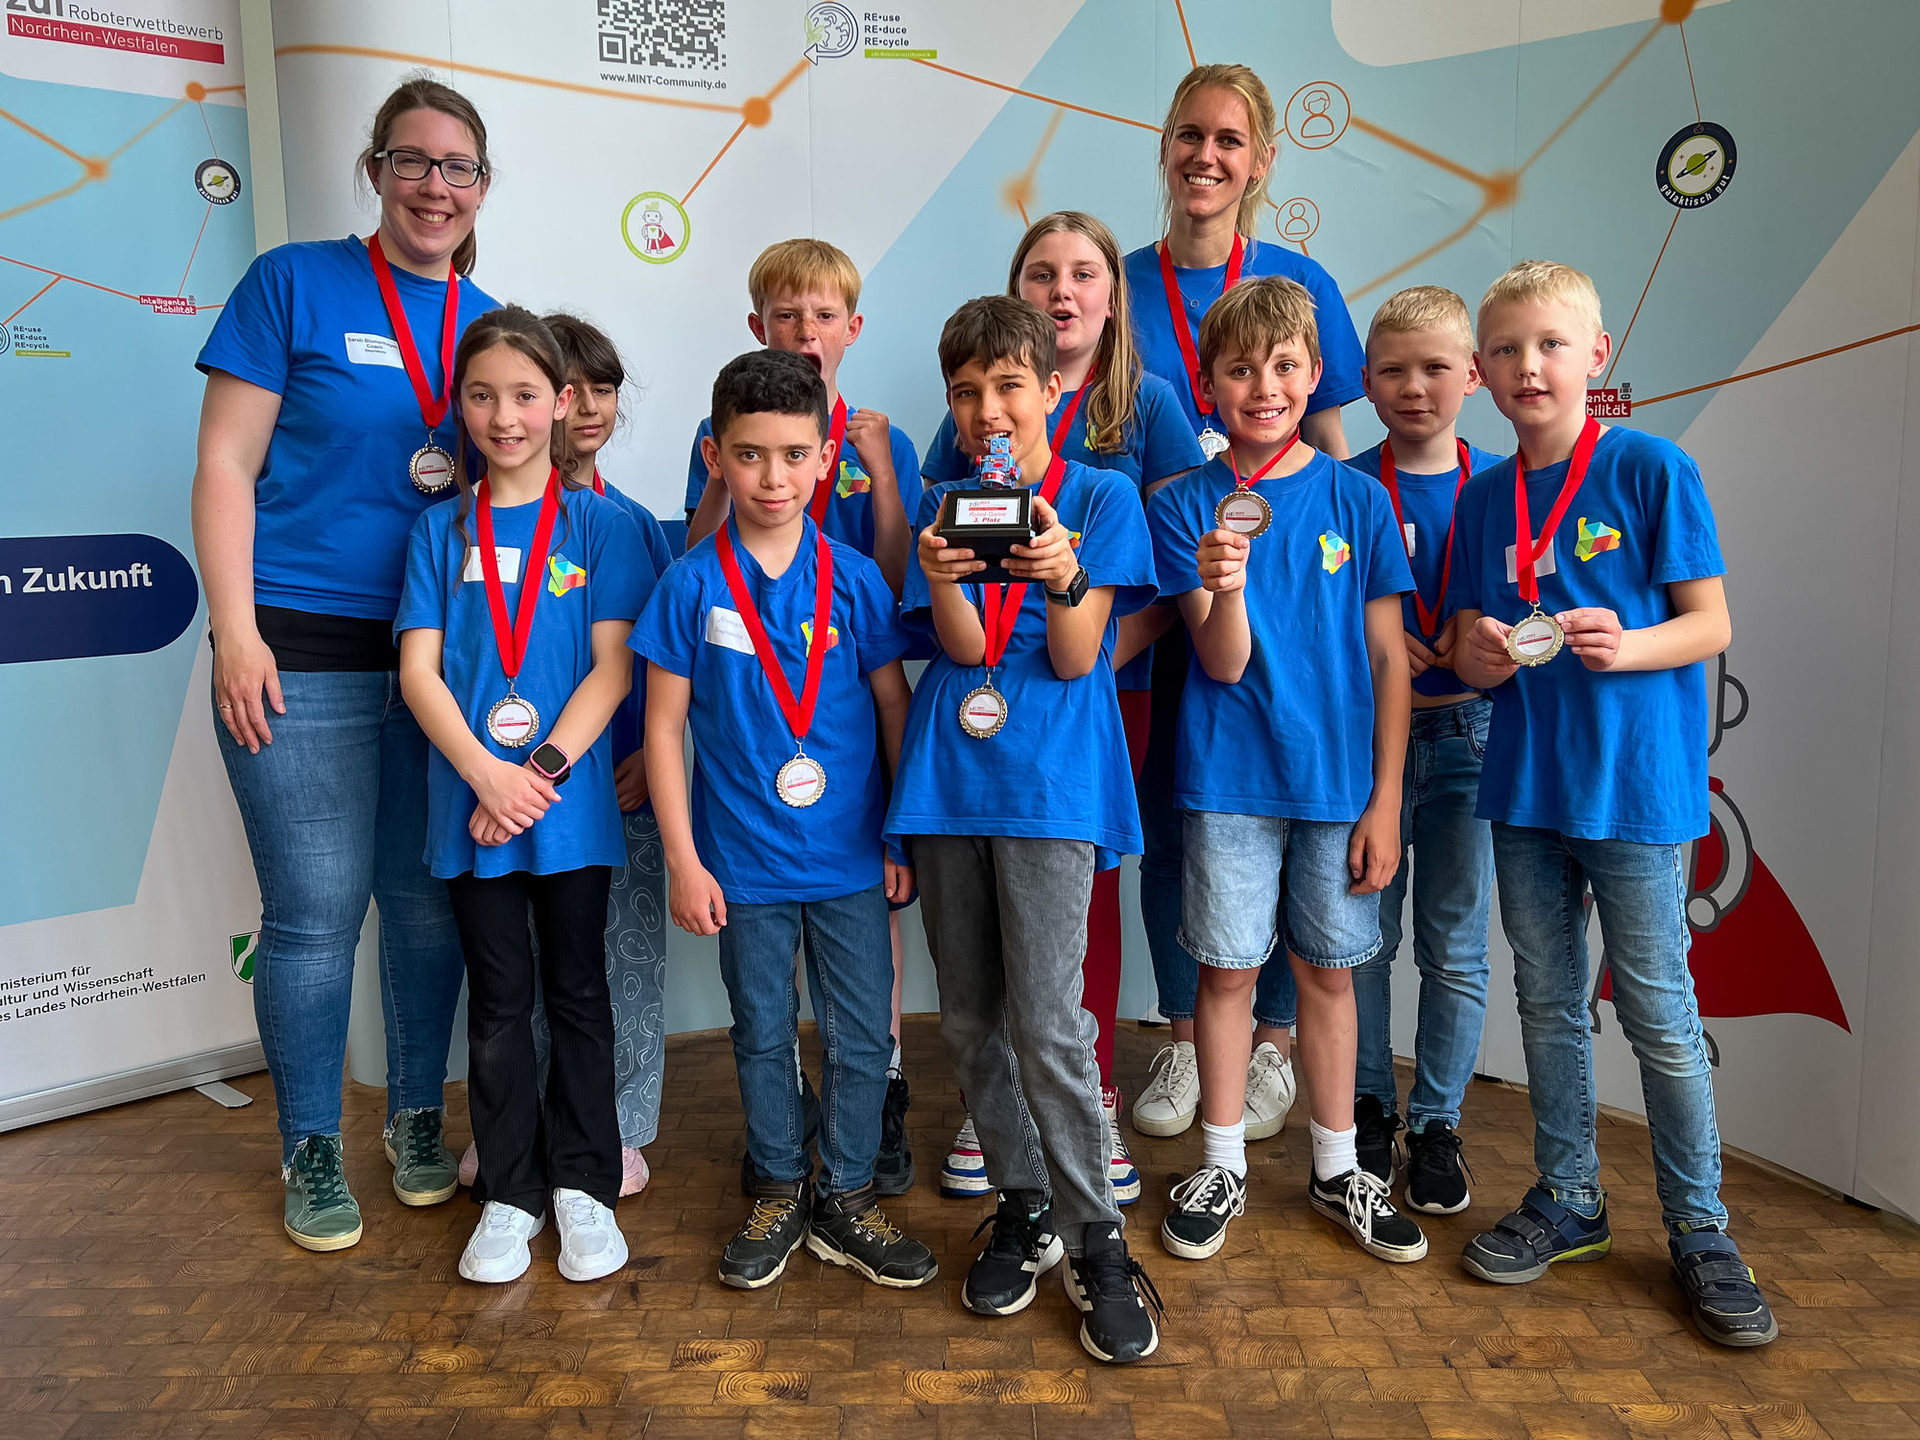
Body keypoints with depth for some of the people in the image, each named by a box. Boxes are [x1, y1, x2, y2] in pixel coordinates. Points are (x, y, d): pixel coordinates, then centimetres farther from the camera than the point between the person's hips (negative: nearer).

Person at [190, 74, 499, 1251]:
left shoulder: (488, 324, 11)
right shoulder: (294, 283, -1)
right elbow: (226, 464, -3)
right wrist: (237, 632, -10)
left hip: (444, 654, 4)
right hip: (305, 655, -3)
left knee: (428, 900, 9)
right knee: (317, 910, 1)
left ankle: (420, 1121, 28)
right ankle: (312, 1153, 20)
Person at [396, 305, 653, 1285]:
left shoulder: (600, 525, 1)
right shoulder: (441, 530, 6)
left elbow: (612, 668, -5)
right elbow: (418, 670, -1)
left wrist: (542, 771, -15)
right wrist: (486, 775, -14)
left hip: (573, 797, -1)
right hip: (470, 799, 2)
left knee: (576, 991, 9)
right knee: (499, 1000, 10)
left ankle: (582, 1184, 24)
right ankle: (509, 1195, 23)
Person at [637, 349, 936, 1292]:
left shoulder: (853, 578, -4)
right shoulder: (692, 585, -6)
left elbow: (895, 705, 2)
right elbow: (664, 726, -4)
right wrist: (683, 862, -6)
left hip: (850, 856, 1)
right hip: (745, 859, 0)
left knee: (861, 1037, 9)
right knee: (763, 1035, 15)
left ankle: (846, 1201, 28)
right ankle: (779, 1194, 34)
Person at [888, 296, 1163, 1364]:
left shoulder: (1103, 495, 3)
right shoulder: (945, 504, 12)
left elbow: (1076, 658, -4)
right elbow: (961, 647, -1)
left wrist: (1065, 578, -23)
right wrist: (942, 577, -22)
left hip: (1050, 783, -4)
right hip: (949, 779, 4)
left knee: (1048, 1022, -9)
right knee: (971, 1020, 9)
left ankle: (1098, 1241, 7)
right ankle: (1024, 1209, 26)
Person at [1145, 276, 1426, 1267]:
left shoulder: (1357, 499, -1)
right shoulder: (1185, 506, -3)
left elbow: (1389, 657, 1)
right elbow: (1223, 664, -9)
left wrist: (1385, 797, -2)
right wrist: (1224, 589, -31)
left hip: (1338, 777, 1)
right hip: (1229, 776, -1)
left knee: (1326, 968, 12)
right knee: (1227, 967, 8)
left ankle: (1335, 1168, 29)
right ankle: (1222, 1165, 25)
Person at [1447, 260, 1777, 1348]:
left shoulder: (1653, 469, -6)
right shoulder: (1485, 498, 7)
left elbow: (1711, 624, -6)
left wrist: (1624, 647, -24)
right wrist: (1480, 655, -11)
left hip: (1635, 780, -4)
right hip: (1526, 781, 5)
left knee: (1658, 1012, 3)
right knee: (1549, 1002, 14)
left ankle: (1699, 1227, 22)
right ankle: (1569, 1199, 30)